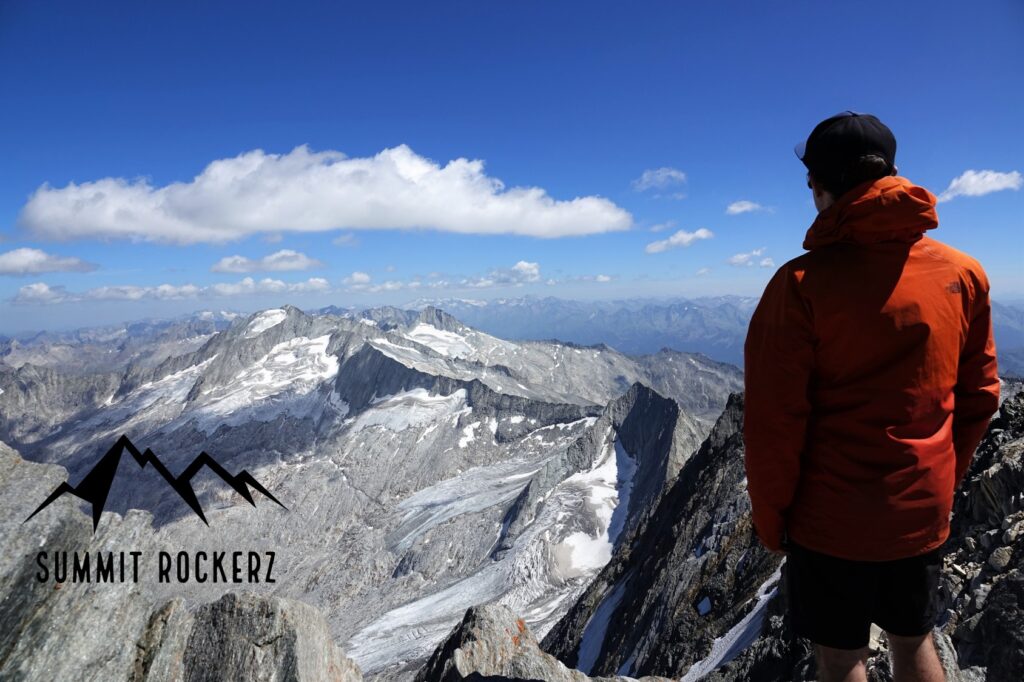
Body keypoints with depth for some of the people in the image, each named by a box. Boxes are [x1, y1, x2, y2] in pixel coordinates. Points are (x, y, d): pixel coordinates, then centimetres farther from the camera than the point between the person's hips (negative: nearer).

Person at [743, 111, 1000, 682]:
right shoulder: (963, 273, -3)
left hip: (831, 517, -4)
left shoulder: (803, 283, -19)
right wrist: (943, 481, 18)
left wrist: (770, 516, -4)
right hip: (924, 512, 5)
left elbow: (773, 420, -18)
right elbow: (979, 396, 5)